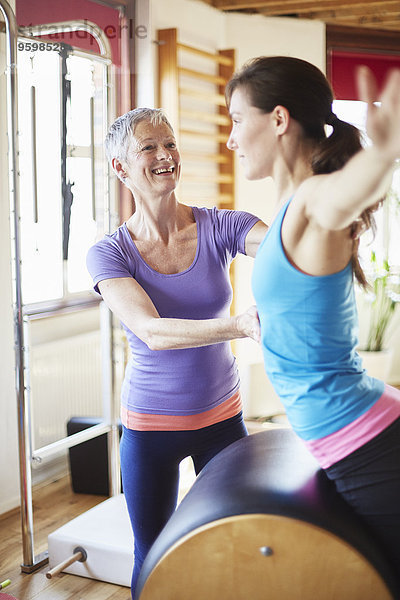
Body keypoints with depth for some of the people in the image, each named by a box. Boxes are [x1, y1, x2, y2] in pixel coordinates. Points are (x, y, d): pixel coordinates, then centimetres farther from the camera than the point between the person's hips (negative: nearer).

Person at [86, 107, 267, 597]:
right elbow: (152, 331, -27)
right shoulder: (108, 254, -12)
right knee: (152, 556, 18)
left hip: (222, 414, 1)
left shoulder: (220, 227, -9)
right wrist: (239, 325, -43)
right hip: (150, 424, -1)